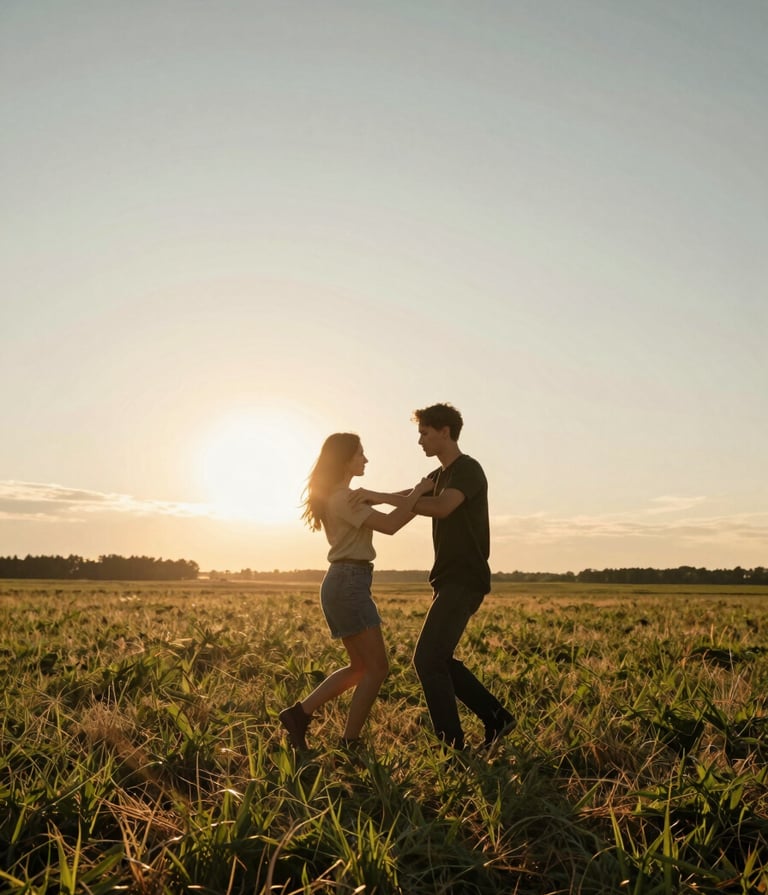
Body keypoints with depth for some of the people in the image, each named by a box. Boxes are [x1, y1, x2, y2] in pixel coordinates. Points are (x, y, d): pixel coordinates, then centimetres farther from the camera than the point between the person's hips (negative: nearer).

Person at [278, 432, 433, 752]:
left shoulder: (339, 497, 19)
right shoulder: (342, 498, -13)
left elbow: (385, 521, 21)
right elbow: (389, 525, -20)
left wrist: (415, 505, 14)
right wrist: (417, 492, -9)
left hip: (343, 584, 10)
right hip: (349, 582, -10)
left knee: (360, 667, 14)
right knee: (377, 668, -4)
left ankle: (299, 713, 13)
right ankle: (349, 744, 2)